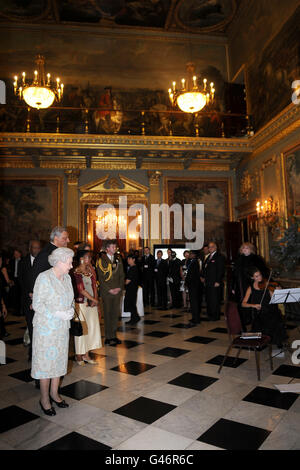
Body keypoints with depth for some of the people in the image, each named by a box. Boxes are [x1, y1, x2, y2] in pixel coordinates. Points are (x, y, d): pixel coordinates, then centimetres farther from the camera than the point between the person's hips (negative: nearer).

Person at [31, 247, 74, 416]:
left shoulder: (67, 278, 6)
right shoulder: (44, 278, -15)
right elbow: (37, 304, -16)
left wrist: (71, 309, -4)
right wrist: (57, 314, -23)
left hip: (62, 327, 7)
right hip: (46, 327, -6)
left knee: (60, 359, 14)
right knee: (46, 360, 3)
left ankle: (54, 393, 30)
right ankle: (45, 399, 19)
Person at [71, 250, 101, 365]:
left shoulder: (91, 271, 10)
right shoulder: (76, 273, -11)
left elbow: (94, 286, 10)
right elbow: (81, 290, -13)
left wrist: (95, 300, -5)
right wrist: (94, 299, -7)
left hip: (92, 304, 7)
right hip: (81, 304, -7)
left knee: (92, 328, 8)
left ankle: (86, 355, 20)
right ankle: (79, 355, 18)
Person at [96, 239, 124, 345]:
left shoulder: (118, 260, 11)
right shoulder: (101, 261, -3)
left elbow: (121, 275, 12)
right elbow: (101, 278, -5)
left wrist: (120, 287, -2)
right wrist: (109, 289, -11)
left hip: (117, 291, 4)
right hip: (106, 292, -4)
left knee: (115, 314, 8)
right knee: (108, 314, 1)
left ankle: (114, 335, 19)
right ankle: (108, 337, 10)